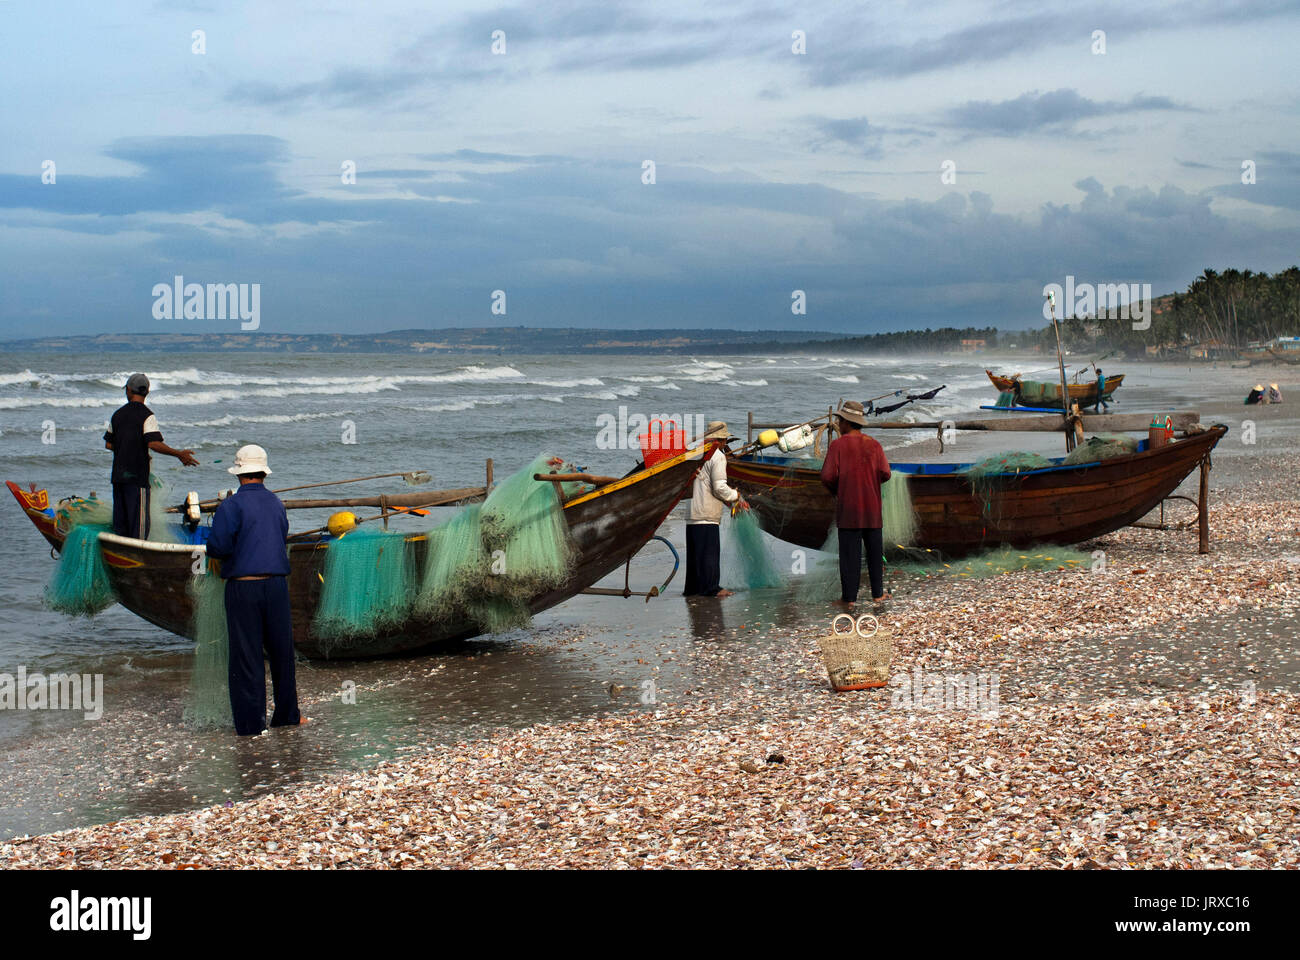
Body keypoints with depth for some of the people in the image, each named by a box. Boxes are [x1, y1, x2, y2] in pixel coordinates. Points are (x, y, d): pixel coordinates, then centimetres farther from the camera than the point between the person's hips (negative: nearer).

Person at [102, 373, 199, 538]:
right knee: (139, 524, -2)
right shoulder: (147, 415, -10)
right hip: (137, 477, -6)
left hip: (118, 475, 6)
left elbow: (108, 444, 14)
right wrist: (179, 454, -18)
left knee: (120, 523, 13)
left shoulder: (117, 414, 10)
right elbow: (153, 444, -22)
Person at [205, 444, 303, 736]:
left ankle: (250, 722, 4)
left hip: (242, 587, -4)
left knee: (245, 655, 2)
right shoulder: (276, 503, 9)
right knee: (282, 650, 13)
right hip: (276, 583, 4)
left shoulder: (232, 505, -7)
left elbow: (219, 546, -14)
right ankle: (286, 714, 22)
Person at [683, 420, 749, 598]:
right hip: (707, 515, -8)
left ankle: (692, 588, 17)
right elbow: (719, 488, -15)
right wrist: (735, 496, 4)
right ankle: (710, 588, -5)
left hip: (692, 516, 8)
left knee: (694, 553, 13)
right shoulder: (717, 456, -9)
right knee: (709, 552, -5)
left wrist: (733, 500, 21)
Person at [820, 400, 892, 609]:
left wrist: (835, 491, 9)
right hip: (872, 506, 3)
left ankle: (849, 596, 0)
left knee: (849, 551, -1)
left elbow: (828, 476, -11)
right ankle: (877, 594, 13)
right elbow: (884, 473, -4)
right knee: (874, 550, 10)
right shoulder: (874, 445, 4)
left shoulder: (838, 445, -5)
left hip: (848, 506, -3)